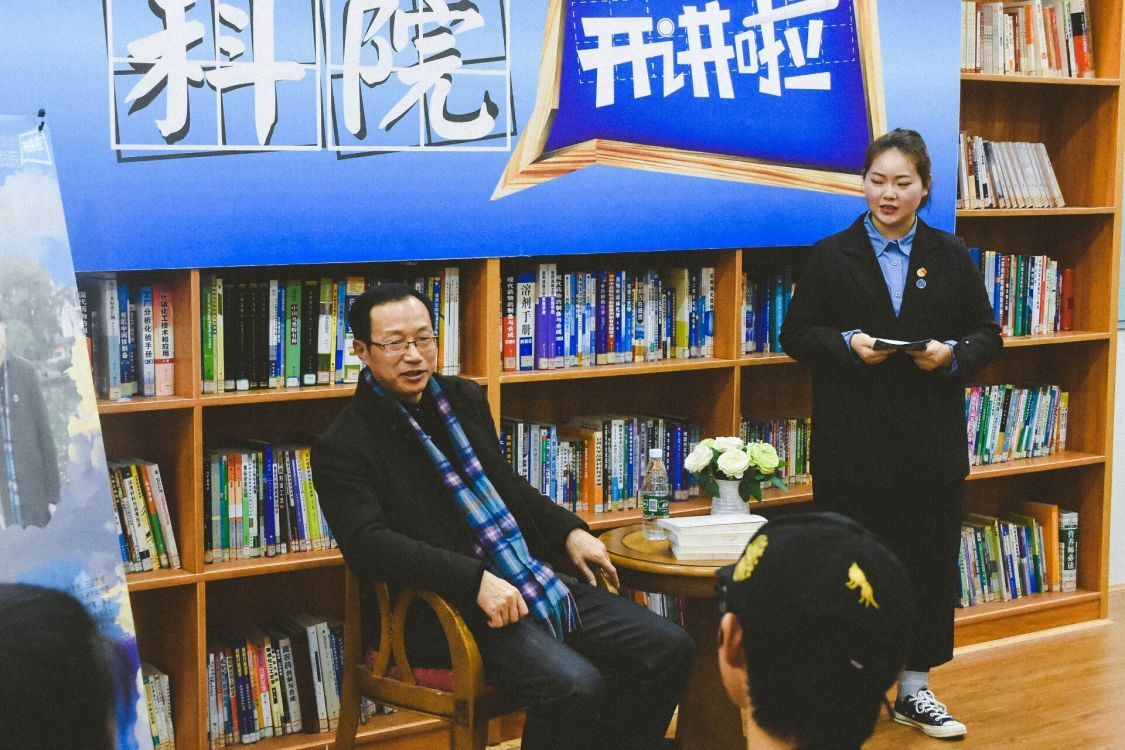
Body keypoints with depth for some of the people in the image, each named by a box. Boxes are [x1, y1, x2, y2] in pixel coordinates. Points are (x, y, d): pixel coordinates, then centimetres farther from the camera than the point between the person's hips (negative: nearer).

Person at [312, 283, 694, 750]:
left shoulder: (464, 399, 17)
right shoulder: (343, 447, -7)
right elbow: (369, 544, -20)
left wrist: (569, 532, 11)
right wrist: (474, 580, -28)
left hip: (532, 577, 8)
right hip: (449, 605, -8)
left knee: (668, 650, -4)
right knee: (575, 686, -30)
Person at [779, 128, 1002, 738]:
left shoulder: (951, 257, 8)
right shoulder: (830, 257, 2)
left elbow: (987, 334, 9)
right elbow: (795, 334, 2)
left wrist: (953, 354, -12)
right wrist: (847, 344, -16)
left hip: (932, 444, 2)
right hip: (852, 444, -2)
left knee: (929, 562, 6)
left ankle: (913, 688, 20)